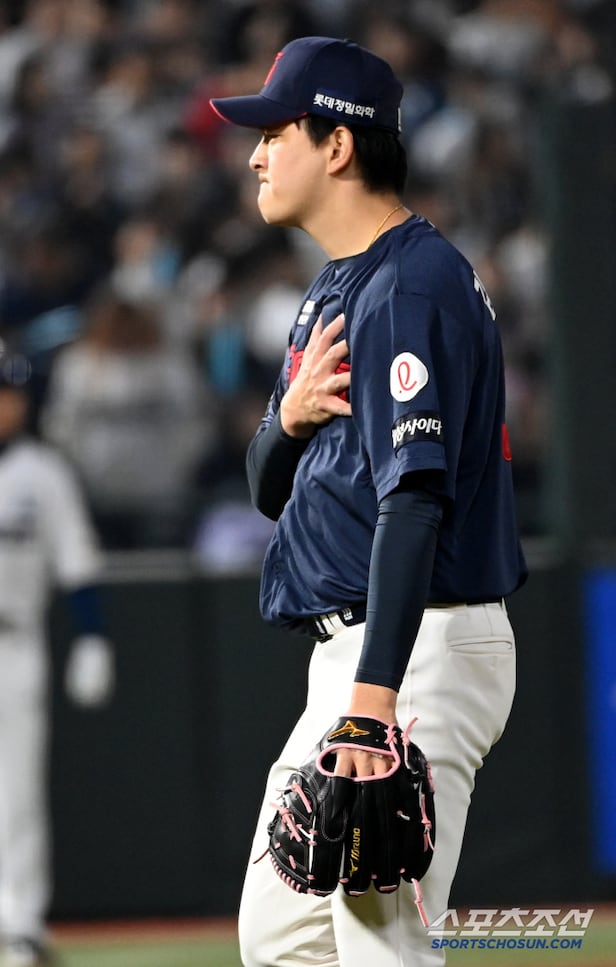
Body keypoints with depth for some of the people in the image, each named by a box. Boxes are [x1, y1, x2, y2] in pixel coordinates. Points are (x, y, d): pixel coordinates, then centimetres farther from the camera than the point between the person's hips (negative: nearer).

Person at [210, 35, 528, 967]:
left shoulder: (413, 283, -16)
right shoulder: (333, 287, 17)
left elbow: (416, 498, -26)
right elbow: (270, 489, 21)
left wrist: (376, 696, -34)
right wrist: (290, 413, -4)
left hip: (419, 648, -11)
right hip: (347, 652, 11)